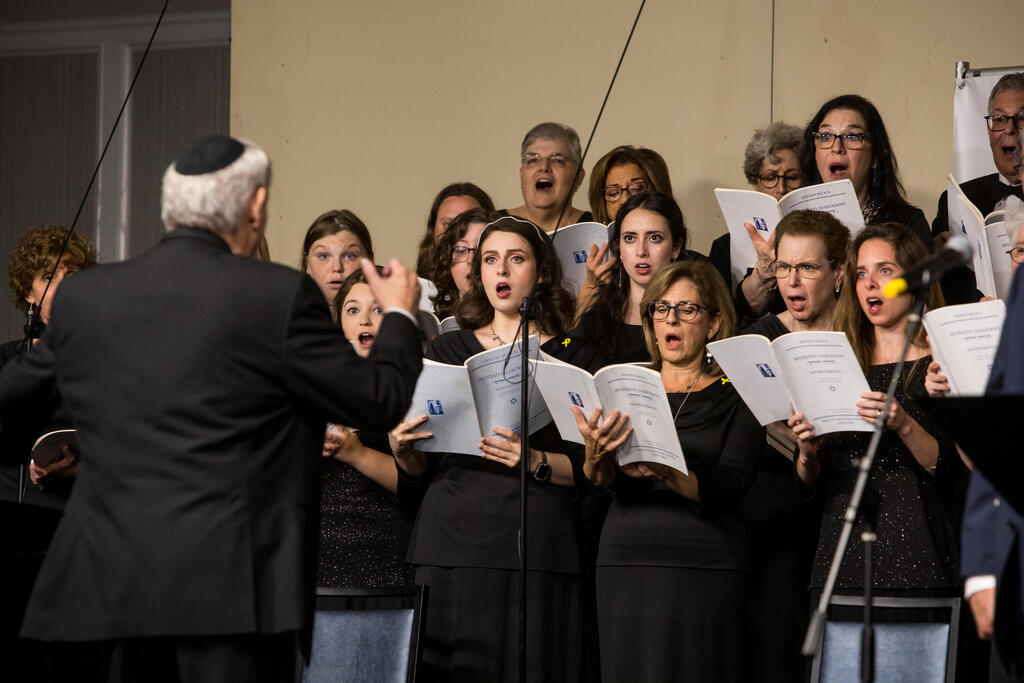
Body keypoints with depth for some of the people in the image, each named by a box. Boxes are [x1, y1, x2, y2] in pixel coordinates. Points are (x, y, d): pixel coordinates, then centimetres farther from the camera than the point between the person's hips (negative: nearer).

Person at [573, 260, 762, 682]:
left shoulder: (734, 395, 5)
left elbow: (731, 485, -9)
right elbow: (600, 481, -1)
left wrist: (665, 473, -27)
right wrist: (596, 454, -24)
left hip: (706, 568, -2)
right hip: (626, 562, 2)